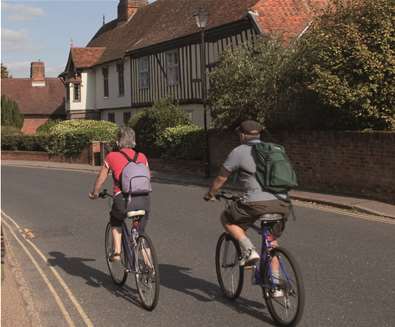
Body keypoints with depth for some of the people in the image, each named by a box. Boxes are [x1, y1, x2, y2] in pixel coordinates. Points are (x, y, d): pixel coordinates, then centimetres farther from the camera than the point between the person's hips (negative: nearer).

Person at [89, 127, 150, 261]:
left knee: (115, 220, 32)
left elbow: (100, 179, 19)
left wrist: (94, 193, 38)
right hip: (143, 200, 2)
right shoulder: (142, 157, 17)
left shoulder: (111, 157, 10)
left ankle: (117, 251, 18)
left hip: (123, 200, -2)